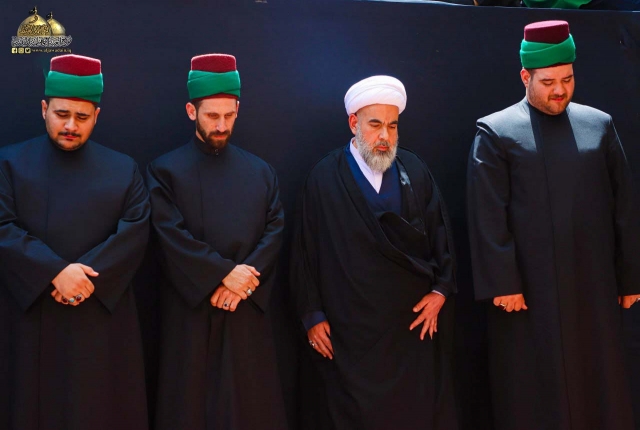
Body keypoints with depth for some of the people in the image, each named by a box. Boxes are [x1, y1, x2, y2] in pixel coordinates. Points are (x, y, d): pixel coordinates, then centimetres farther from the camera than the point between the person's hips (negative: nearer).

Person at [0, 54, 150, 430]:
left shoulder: (124, 170, 8)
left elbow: (135, 231, -3)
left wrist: (90, 274, -17)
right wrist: (55, 272, -19)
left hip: (103, 316, 1)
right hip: (31, 316, 0)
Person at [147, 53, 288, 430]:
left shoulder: (261, 173, 9)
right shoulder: (166, 171, 0)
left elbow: (275, 231, 1)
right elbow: (172, 235, -10)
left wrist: (243, 281, -13)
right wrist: (224, 273, -17)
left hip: (248, 311, 2)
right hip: (190, 310, -2)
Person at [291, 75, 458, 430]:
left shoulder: (414, 170, 4)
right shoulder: (325, 178, -4)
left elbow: (441, 233, 7)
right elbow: (306, 249, -2)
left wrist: (440, 290, -1)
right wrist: (313, 315, -2)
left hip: (414, 322, 3)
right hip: (353, 330, -2)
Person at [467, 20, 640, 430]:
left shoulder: (600, 125, 8)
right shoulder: (495, 132, -3)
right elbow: (488, 217, -7)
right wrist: (502, 284, -12)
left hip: (594, 285, 3)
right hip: (529, 288, -3)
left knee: (599, 385, 12)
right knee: (535, 393, 7)